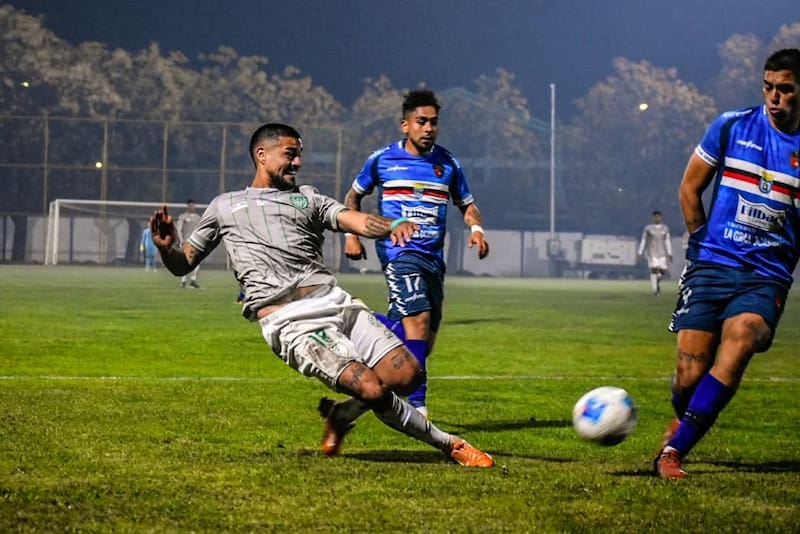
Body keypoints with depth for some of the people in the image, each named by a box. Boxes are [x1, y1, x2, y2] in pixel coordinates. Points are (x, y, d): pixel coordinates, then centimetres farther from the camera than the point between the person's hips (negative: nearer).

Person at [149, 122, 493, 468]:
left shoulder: (307, 197, 23)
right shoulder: (224, 206, 20)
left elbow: (353, 220, 5)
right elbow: (182, 264, 21)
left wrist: (391, 225, -17)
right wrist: (166, 247, -4)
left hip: (335, 301, 4)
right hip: (288, 321, -4)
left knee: (408, 375, -12)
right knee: (372, 389, -23)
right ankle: (448, 444, -3)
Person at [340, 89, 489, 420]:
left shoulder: (447, 163, 10)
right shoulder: (382, 159, 4)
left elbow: (467, 205, 20)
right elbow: (354, 196, 18)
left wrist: (476, 228, -1)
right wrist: (351, 234, 6)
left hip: (433, 256, 5)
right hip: (398, 251, -5)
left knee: (425, 338, 4)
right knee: (418, 318, -23)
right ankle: (417, 404, -24)